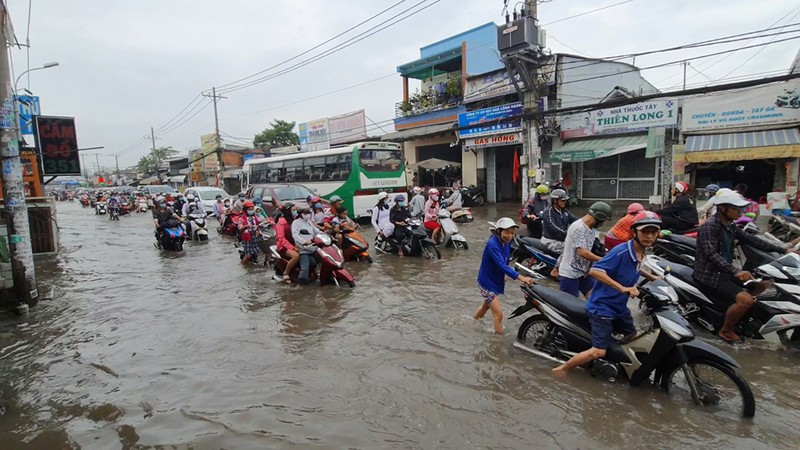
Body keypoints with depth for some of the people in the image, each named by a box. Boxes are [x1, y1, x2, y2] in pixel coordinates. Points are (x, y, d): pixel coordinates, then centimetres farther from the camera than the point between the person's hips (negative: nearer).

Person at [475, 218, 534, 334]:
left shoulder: (506, 242, -5)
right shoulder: (492, 244, -29)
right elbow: (502, 265, -40)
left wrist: (504, 276, -6)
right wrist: (520, 277, -47)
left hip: (496, 280, 9)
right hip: (487, 282, -9)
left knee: (486, 306, 28)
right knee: (498, 314, -9)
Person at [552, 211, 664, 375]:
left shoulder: (641, 253, 4)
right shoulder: (621, 251, -25)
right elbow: (594, 271, -35)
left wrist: (651, 277, 19)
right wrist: (623, 288, -38)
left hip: (619, 307, 9)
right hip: (602, 307, -9)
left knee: (633, 338, 24)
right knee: (599, 351, -10)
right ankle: (562, 369, 5)